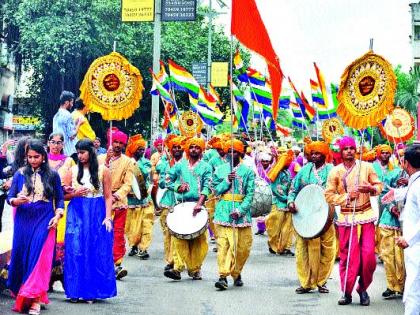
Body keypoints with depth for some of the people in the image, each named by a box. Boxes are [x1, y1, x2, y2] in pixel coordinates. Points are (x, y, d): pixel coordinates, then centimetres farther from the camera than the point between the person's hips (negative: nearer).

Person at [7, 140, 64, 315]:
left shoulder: (52, 175, 4)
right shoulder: (20, 174, 6)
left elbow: (59, 198, 9)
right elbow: (10, 197, 7)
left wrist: (57, 215, -6)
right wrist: (16, 201, -16)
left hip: (44, 221, -2)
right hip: (23, 220, 2)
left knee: (40, 257, -10)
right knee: (22, 255, 4)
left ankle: (35, 299, -9)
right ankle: (22, 294, 21)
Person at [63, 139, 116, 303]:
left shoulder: (103, 170, 0)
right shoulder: (73, 170, 5)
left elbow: (108, 196, 2)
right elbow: (63, 195, 9)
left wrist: (108, 217, -7)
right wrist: (74, 194, -11)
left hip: (97, 214, -1)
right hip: (77, 213, 1)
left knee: (96, 252, 0)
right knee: (75, 251, -3)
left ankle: (92, 291, 9)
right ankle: (75, 291, 4)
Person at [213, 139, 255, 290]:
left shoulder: (247, 172, 4)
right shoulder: (220, 170, 10)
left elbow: (250, 194, -3)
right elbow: (216, 190, 5)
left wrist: (240, 210, -15)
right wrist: (227, 181, -11)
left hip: (242, 211, 0)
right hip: (224, 211, 0)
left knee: (243, 246, 4)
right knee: (223, 244, -9)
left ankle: (236, 273, 24)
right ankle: (223, 276, -12)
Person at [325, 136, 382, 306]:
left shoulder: (366, 167, 4)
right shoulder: (335, 171, 0)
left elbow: (379, 185, 10)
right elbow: (329, 195, -1)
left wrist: (371, 188, -12)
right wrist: (347, 196, -13)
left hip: (366, 216, 1)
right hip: (346, 218, -1)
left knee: (368, 255, -5)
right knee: (348, 256, -1)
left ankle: (363, 288, 15)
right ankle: (346, 292, 10)